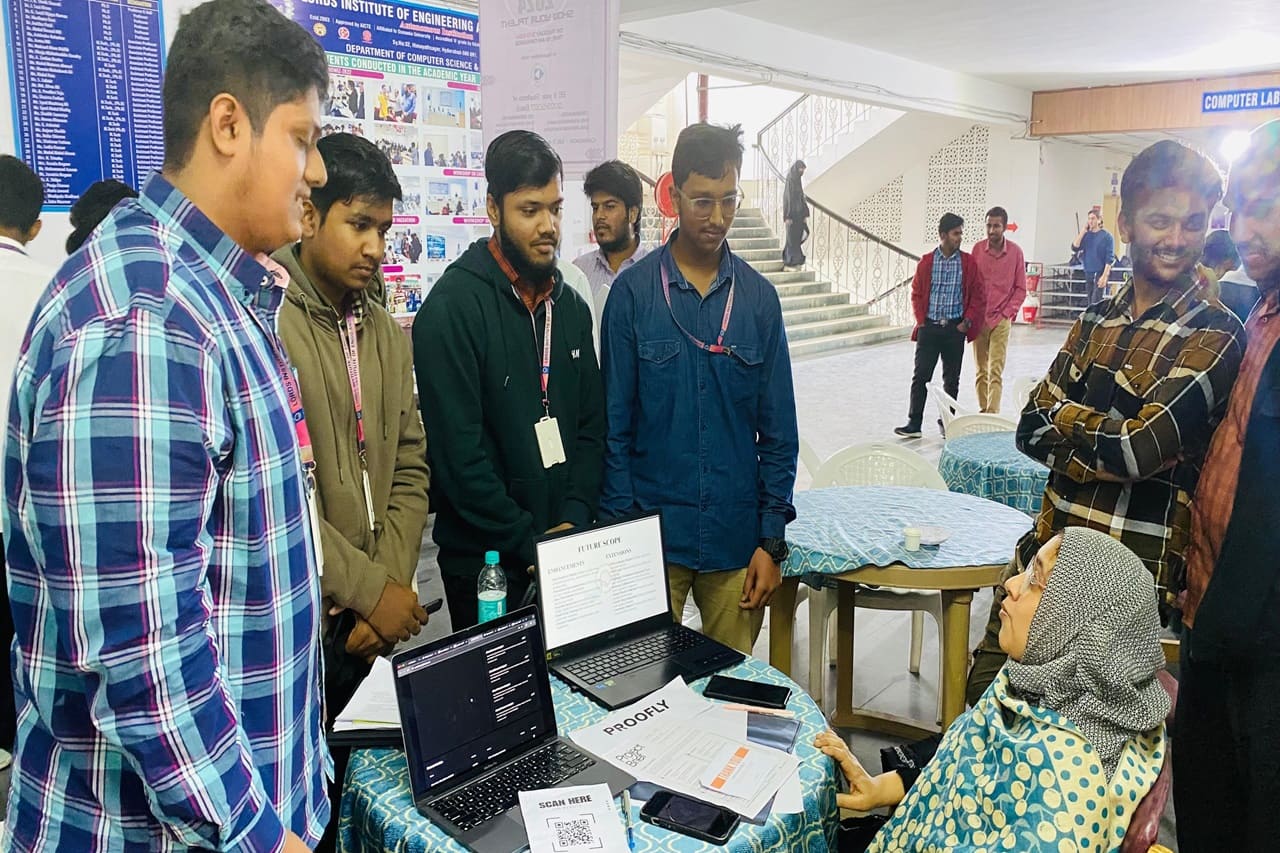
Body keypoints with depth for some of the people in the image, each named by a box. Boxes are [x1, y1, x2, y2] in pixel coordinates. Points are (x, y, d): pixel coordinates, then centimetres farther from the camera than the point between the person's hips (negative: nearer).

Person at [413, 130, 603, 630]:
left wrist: (575, 519, -5)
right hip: (486, 561, -6)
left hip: (568, 551, 6)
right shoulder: (451, 308, -14)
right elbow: (459, 454, -18)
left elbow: (592, 426, 9)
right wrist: (530, 544, -15)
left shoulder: (570, 306, 8)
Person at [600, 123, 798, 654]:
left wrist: (771, 541, 0)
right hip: (652, 533, -2)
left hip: (736, 539, 2)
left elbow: (778, 432, 4)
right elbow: (615, 425, -2)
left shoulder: (759, 297, 2)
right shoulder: (634, 291, -5)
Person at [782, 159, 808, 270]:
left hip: (799, 214, 8)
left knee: (797, 238, 9)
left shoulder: (798, 181, 13)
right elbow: (786, 199, -16)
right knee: (792, 238, -6)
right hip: (792, 213, -8)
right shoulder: (790, 181, -12)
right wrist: (787, 217, -20)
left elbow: (802, 199, 16)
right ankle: (788, 264, -3)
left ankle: (795, 262, 15)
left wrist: (805, 215, 12)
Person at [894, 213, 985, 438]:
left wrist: (967, 322, -5)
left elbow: (978, 296, 3)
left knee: (951, 379, 8)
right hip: (929, 327, 0)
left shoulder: (968, 262, 2)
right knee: (920, 376, -3)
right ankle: (914, 423, 2)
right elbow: (916, 293, 7)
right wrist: (921, 320, -1)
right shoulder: (926, 262, 2)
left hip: (955, 328, 0)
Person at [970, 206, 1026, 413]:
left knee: (995, 371, -9)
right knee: (981, 371, 7)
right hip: (978, 318, 2)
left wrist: (1008, 313, -5)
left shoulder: (1015, 251, -1)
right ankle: (983, 410, 16)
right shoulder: (977, 248, 2)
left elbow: (1020, 288, 4)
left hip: (1001, 320, -2)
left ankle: (993, 413, -11)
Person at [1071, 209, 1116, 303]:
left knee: (1096, 303, -12)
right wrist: (1083, 231, -7)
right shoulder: (1086, 235, 9)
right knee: (1091, 302, 10)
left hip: (1100, 273, -5)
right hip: (1088, 273, 5)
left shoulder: (1106, 236, -5)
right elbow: (1074, 248, -5)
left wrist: (1105, 276, -18)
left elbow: (1110, 258, -9)